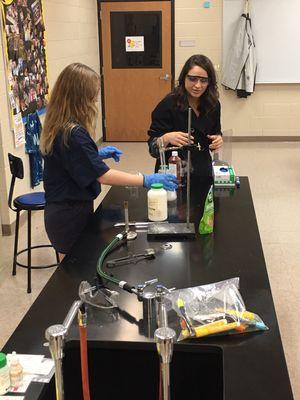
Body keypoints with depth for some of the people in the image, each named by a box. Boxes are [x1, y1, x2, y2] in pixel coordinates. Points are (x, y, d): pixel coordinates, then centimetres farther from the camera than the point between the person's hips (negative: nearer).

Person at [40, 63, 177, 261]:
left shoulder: (58, 126, 2)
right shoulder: (72, 134, -26)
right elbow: (103, 175, -25)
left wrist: (97, 154, 10)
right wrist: (147, 180, -23)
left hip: (62, 210, 9)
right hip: (71, 215, -9)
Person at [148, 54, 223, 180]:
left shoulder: (213, 105, -1)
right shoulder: (168, 105, -12)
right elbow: (153, 149, -11)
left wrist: (218, 140, -6)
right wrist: (167, 138, -30)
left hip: (203, 172, 3)